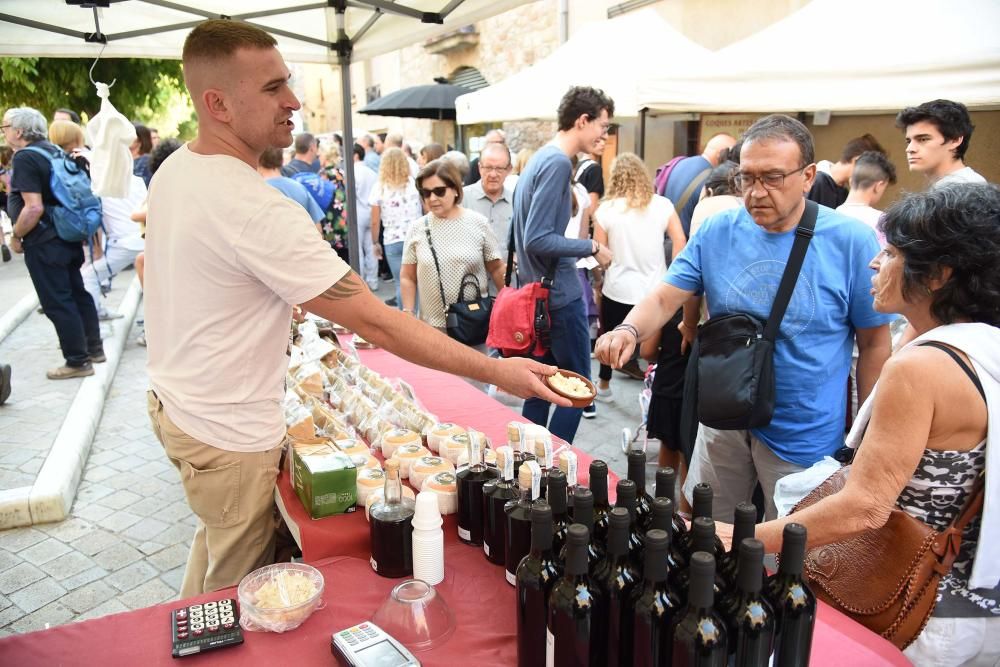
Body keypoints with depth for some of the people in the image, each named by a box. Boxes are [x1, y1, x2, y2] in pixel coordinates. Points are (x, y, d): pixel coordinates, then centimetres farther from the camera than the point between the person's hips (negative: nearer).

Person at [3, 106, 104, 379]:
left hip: (43, 243, -9)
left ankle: (78, 361, 3)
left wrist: (16, 236, -11)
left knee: (56, 303, -2)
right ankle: (94, 348, 26)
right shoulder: (52, 151, 11)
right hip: (68, 238, 9)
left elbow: (34, 208, -23)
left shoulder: (25, 158, -16)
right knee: (77, 294, 16)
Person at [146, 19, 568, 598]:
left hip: (172, 398, 10)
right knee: (239, 583, 14)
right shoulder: (257, 209, -31)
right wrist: (495, 371, -27)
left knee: (217, 542, 30)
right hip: (227, 437, -9)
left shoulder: (173, 171, 0)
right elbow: (374, 321, -32)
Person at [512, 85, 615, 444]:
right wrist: (592, 247, -14)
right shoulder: (558, 162, -17)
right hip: (560, 295, -10)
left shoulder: (540, 157, 12)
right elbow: (537, 239, -24)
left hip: (538, 293, 10)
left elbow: (523, 228, 20)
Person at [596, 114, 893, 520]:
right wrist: (629, 331, -29)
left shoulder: (851, 241, -13)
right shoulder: (716, 232, -5)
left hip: (804, 436, -2)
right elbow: (664, 299, -7)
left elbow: (874, 343, -5)